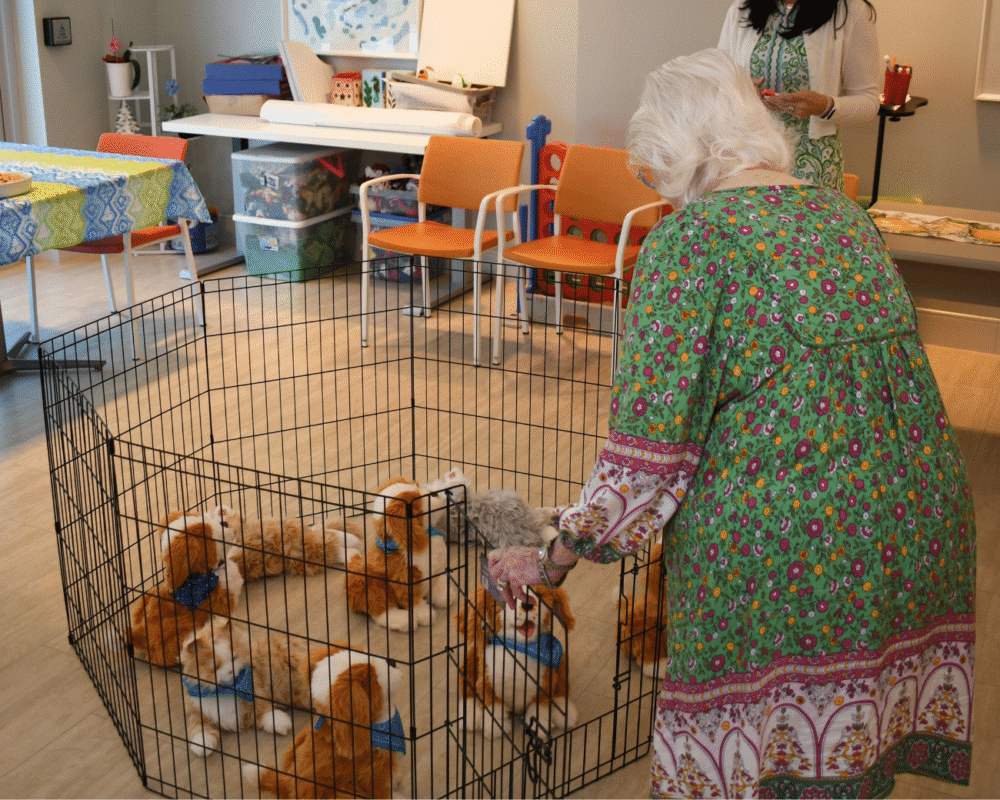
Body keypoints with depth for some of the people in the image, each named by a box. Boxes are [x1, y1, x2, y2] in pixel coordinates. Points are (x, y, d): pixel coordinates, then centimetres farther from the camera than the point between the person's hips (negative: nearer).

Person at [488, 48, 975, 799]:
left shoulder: (691, 235, -7)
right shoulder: (842, 212, 14)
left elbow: (652, 432, -12)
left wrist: (557, 558, -4)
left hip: (784, 527, -7)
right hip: (922, 502, 7)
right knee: (853, 726, 20)